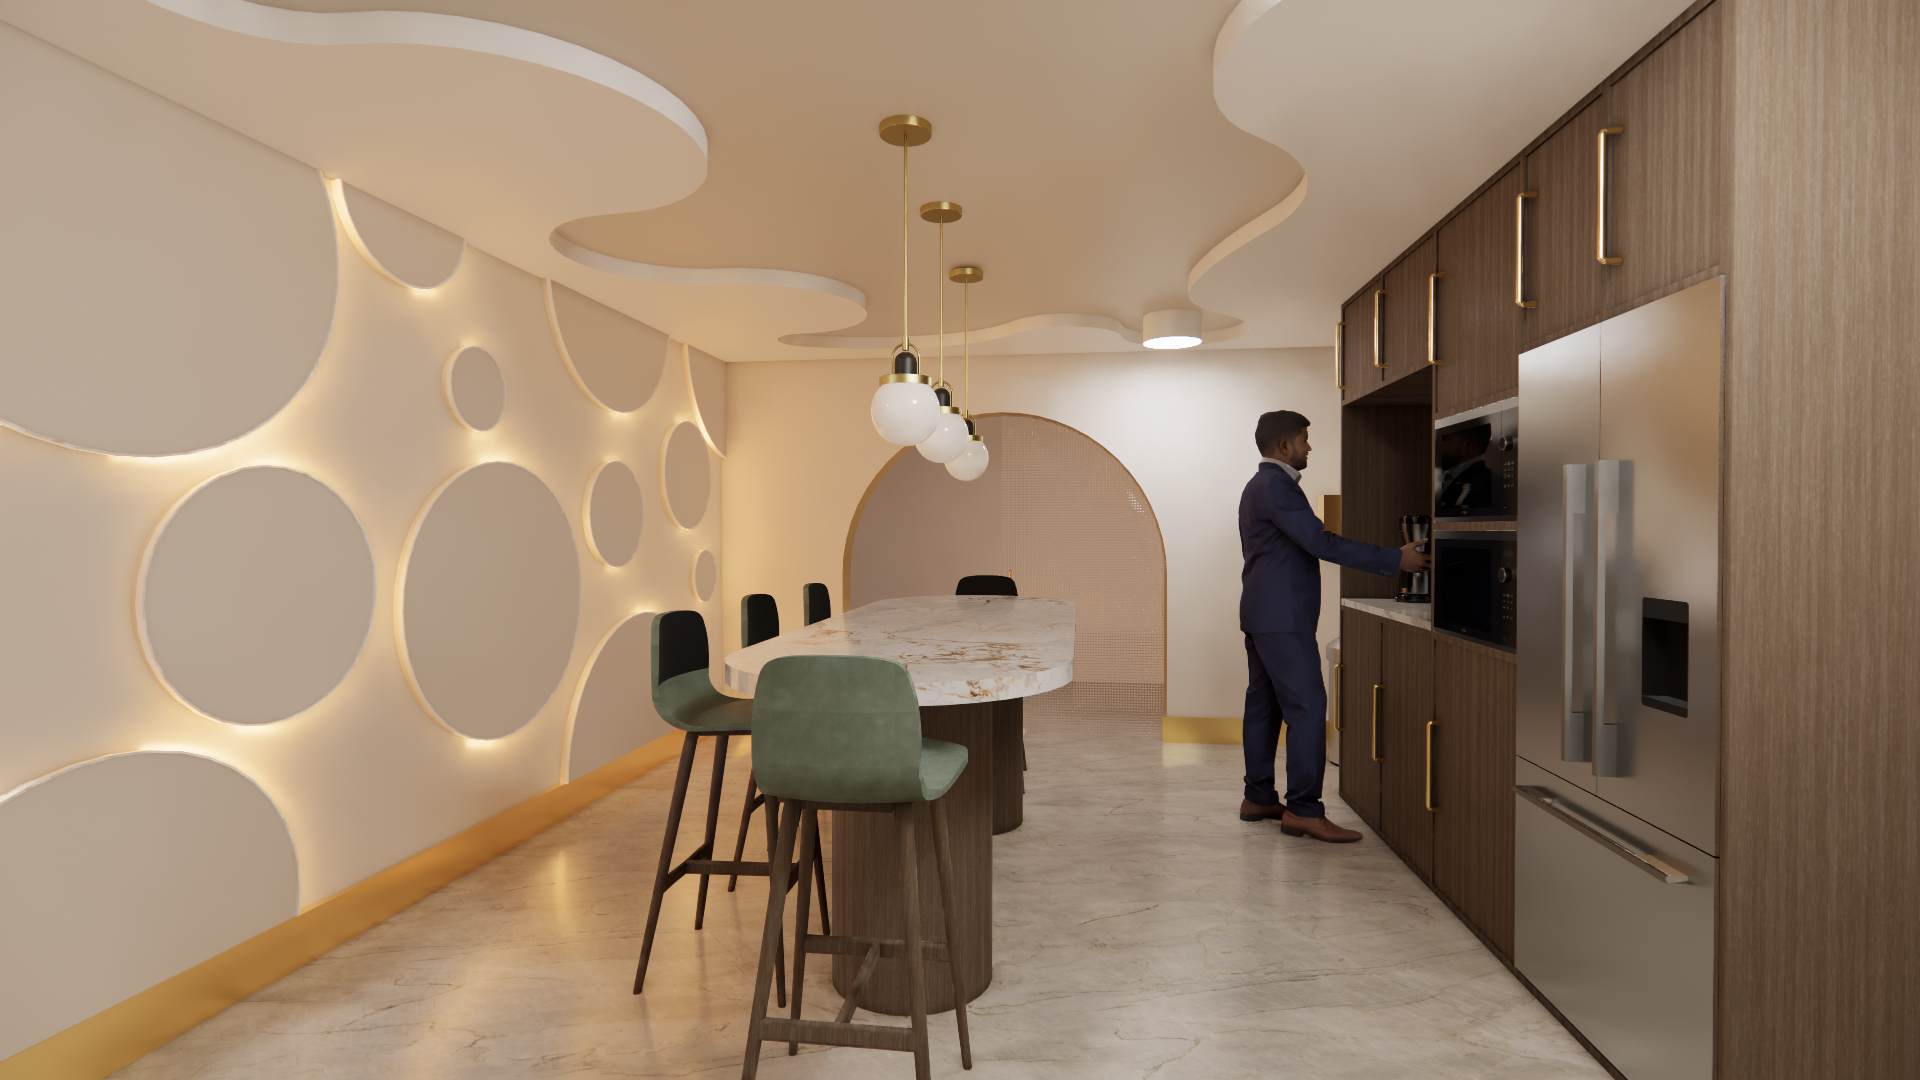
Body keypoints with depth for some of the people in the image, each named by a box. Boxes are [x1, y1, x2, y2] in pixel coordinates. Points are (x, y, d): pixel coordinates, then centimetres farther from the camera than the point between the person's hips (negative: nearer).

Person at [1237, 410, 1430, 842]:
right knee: (1307, 707, -9)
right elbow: (1322, 543, -21)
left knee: (1263, 704, 12)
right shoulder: (1276, 485, -14)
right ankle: (1303, 810, -5)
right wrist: (1395, 559, -19)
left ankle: (1258, 798, 19)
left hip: (1262, 613, 11)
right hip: (1282, 617, -11)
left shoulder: (1259, 485, 19)